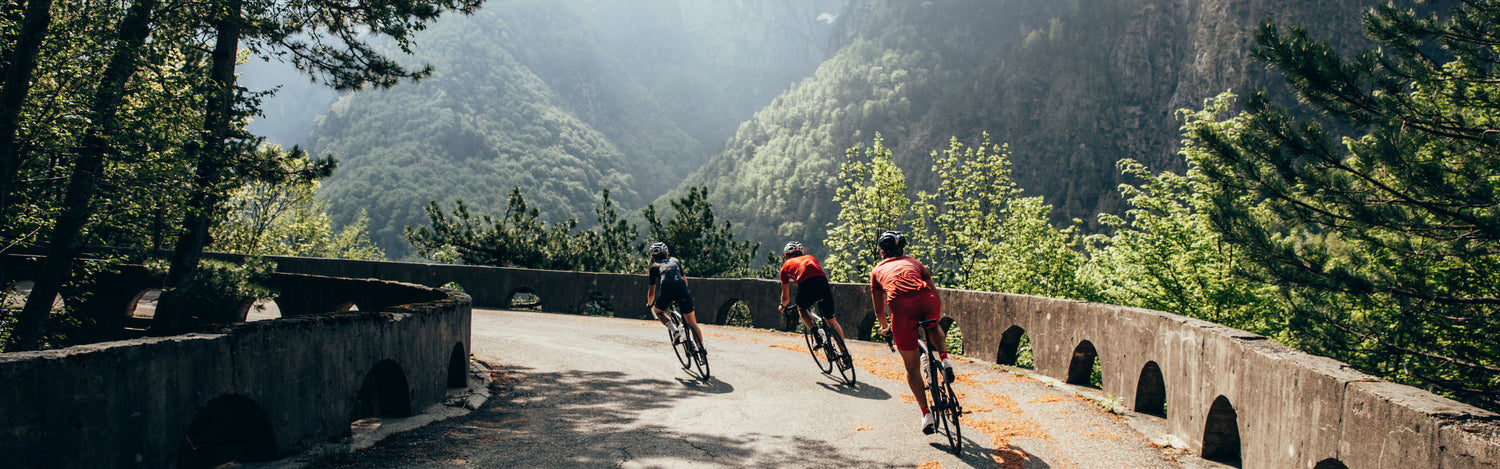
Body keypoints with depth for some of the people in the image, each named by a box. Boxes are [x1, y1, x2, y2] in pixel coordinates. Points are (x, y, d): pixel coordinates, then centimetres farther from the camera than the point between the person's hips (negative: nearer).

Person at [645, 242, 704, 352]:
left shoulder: (655, 266, 25)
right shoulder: (675, 260, 32)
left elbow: (652, 291, 28)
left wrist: (649, 304, 46)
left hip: (666, 291, -2)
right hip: (682, 290, 2)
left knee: (657, 311, 26)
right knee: (692, 323, 11)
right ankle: (702, 348, 7)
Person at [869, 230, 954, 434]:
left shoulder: (877, 270, 30)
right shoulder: (914, 262, 34)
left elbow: (879, 310, 32)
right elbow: (936, 295, 35)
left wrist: (885, 327, 51)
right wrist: (937, 317, 51)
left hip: (901, 307, -1)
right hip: (927, 301, 1)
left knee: (912, 366, 13)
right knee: (933, 328, 39)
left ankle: (926, 413, 6)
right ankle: (944, 358, 12)